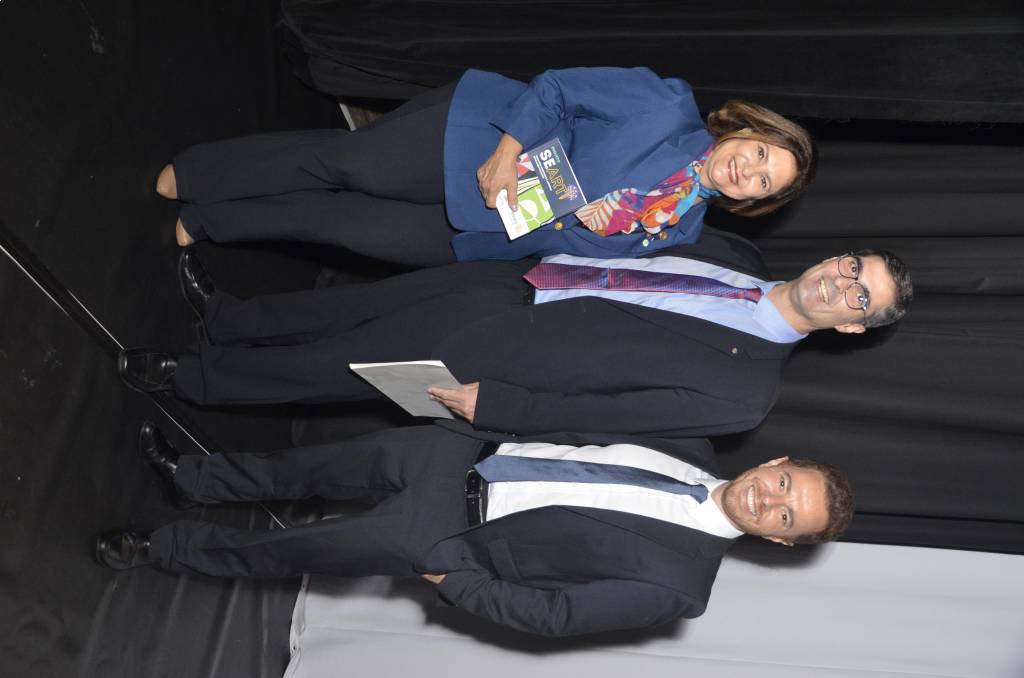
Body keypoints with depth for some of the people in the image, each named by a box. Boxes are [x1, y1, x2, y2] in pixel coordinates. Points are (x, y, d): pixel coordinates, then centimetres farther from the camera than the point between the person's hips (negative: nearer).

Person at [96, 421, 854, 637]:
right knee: (304, 469, 12)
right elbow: (597, 430, 11)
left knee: (288, 551, 2)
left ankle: (164, 547, 26)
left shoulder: (677, 583, -20)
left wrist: (452, 580, -19)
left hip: (444, 539, -5)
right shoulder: (698, 452, -2)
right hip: (458, 456, 5)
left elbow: (556, 611, -19)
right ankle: (191, 475, 38)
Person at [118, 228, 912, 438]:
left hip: (503, 354, -5)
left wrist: (484, 403, -20)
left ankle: (189, 374, 24)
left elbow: (607, 414, -20)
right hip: (508, 279, 5)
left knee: (332, 366, 2)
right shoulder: (740, 256, 2)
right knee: (349, 308, 12)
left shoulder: (743, 392, -18)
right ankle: (223, 314, 38)